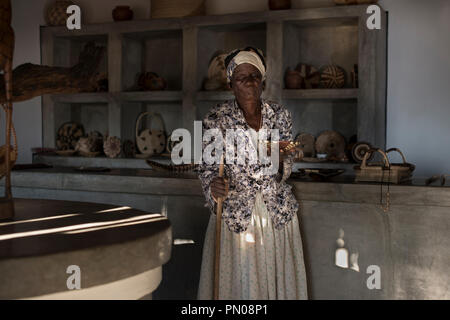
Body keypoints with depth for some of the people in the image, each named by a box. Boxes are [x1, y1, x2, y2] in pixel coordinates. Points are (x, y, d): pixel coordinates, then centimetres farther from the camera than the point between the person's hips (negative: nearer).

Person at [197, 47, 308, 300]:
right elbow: (207, 167, -3)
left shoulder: (280, 115, 2)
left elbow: (287, 168, 5)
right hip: (235, 215, -2)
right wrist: (214, 185, -24)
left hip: (277, 213, 2)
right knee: (238, 281, 3)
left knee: (277, 277, 9)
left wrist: (280, 160, -17)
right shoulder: (216, 119, -5)